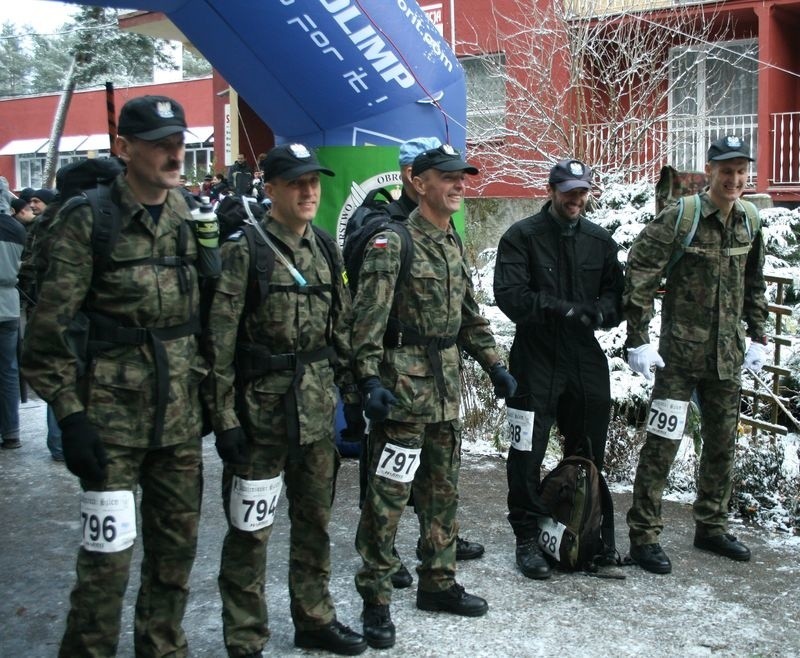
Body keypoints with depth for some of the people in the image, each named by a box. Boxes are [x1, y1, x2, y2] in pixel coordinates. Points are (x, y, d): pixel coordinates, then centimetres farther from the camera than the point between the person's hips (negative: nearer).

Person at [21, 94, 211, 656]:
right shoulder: (89, 221, -8)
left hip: (181, 414, 5)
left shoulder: (193, 218, 7)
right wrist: (70, 414, -14)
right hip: (113, 413, -5)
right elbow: (49, 330, -10)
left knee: (177, 544, 13)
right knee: (109, 552, -2)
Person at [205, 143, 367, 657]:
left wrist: (354, 389, 13)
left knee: (315, 518, 17)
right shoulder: (244, 252, -10)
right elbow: (219, 342, -13)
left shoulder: (326, 251, 10)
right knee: (251, 529, 3)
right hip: (261, 407, -6)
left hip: (317, 407, 6)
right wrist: (225, 417, -15)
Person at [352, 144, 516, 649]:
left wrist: (495, 366, 15)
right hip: (403, 385, -8)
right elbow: (369, 319, -17)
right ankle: (376, 599, 8)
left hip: (447, 386, 8)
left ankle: (438, 583, 28)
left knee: (443, 491, 15)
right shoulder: (393, 242, -10)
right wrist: (370, 380, -24)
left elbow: (470, 316, 21)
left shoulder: (454, 245, 14)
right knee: (388, 496, -3)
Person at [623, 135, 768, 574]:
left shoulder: (748, 224, 7)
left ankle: (711, 527, 30)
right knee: (662, 443, -5)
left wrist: (757, 337, 16)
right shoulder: (679, 218, -13)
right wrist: (637, 340, -17)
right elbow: (639, 276, -14)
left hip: (727, 356, 7)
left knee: (722, 443, 15)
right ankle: (644, 537, 4)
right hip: (681, 352, -6)